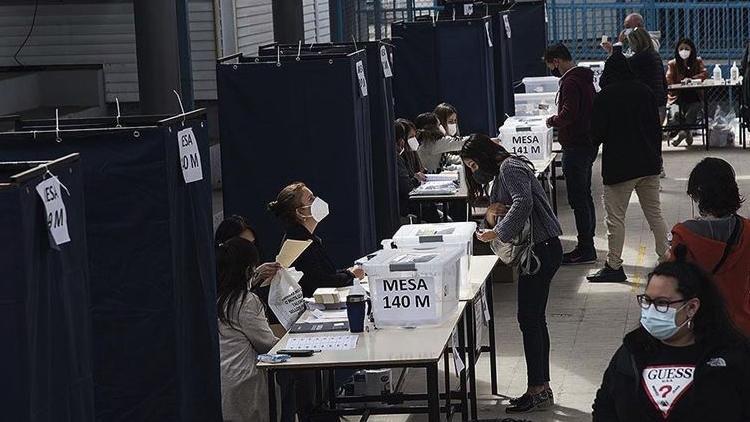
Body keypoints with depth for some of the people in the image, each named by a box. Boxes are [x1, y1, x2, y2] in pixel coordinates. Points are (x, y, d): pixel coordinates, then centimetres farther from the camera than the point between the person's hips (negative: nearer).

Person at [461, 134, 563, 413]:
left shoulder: (509, 167, -11)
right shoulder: (500, 174, 22)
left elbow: (523, 203, -26)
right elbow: (506, 210, 20)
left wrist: (496, 233, -21)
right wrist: (491, 213, -2)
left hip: (542, 248, -11)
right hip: (539, 251, 11)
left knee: (529, 319, -8)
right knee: (535, 320, 12)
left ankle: (537, 391, -4)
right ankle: (542, 389, 17)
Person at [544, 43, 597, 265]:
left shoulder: (570, 81, -17)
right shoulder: (584, 78, 15)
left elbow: (569, 113, -25)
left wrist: (552, 121, -8)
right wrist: (558, 120, 13)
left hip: (576, 147, -11)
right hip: (588, 144, 11)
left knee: (578, 199, -7)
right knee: (584, 197, 16)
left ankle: (585, 250, -5)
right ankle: (587, 246, 22)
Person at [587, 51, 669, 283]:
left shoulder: (604, 97, -11)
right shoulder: (644, 91, 4)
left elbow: (596, 133, -10)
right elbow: (657, 127, 9)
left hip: (619, 166, -5)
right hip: (648, 164, 5)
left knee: (615, 217, 3)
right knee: (655, 214, 12)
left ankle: (614, 266, 6)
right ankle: (667, 259, 12)